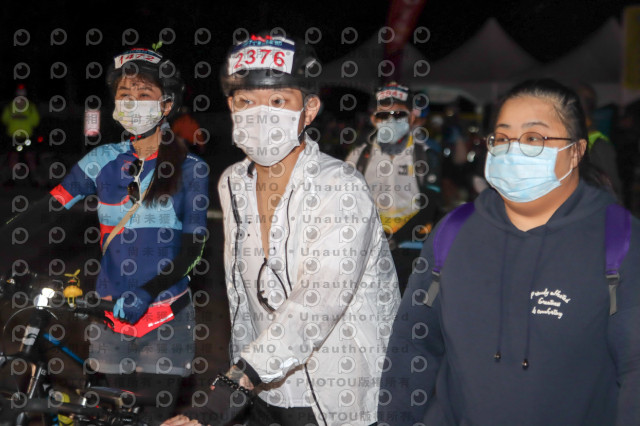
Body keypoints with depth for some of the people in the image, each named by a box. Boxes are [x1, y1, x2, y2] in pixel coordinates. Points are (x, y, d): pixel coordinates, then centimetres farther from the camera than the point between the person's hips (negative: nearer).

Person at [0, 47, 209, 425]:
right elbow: (49, 209, -3)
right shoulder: (103, 161, 4)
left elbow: (192, 246, -9)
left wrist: (146, 294, -22)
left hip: (165, 314, -3)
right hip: (111, 310, 3)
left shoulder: (189, 168, -4)